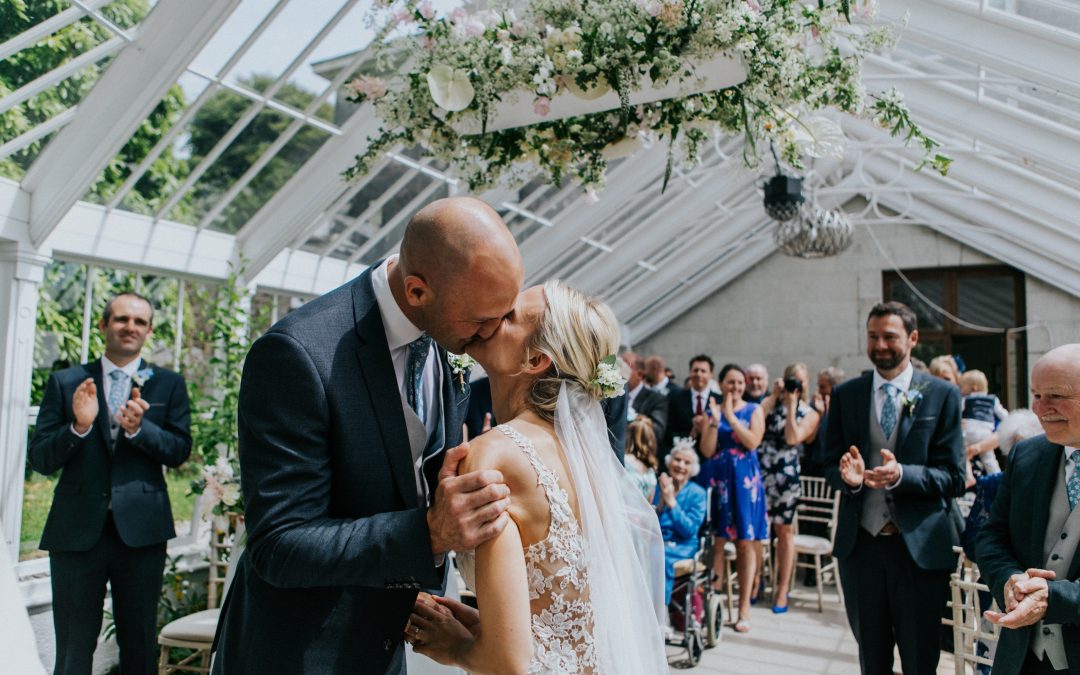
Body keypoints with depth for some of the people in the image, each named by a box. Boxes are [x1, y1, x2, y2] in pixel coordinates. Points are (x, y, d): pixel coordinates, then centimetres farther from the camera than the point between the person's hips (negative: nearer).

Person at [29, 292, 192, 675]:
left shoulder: (169, 385, 5)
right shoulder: (65, 382, 5)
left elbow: (179, 451, -2)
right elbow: (40, 460, 1)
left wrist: (138, 428, -20)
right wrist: (78, 425, -18)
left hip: (140, 531, 0)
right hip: (76, 531, 1)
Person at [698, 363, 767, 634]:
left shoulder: (754, 410, 5)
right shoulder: (712, 411, 8)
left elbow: (753, 442, -11)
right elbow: (707, 450, 0)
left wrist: (731, 416, -13)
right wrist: (714, 421, -12)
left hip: (744, 480, -1)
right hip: (716, 478, 1)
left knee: (746, 543, 0)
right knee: (716, 542, 3)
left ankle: (744, 608, 6)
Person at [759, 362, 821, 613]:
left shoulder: (810, 414, 4)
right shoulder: (771, 402, 8)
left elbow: (793, 438, -12)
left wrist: (791, 404, -11)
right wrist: (774, 396, -6)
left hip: (786, 475, -1)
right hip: (760, 472, 1)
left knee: (784, 531, 7)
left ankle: (782, 590, 17)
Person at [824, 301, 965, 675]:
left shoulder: (942, 395, -3)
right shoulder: (845, 395, 4)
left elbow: (954, 477, -6)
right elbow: (830, 465, 7)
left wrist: (901, 474, -24)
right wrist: (848, 476, -16)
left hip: (921, 545, -2)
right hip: (859, 543, 3)